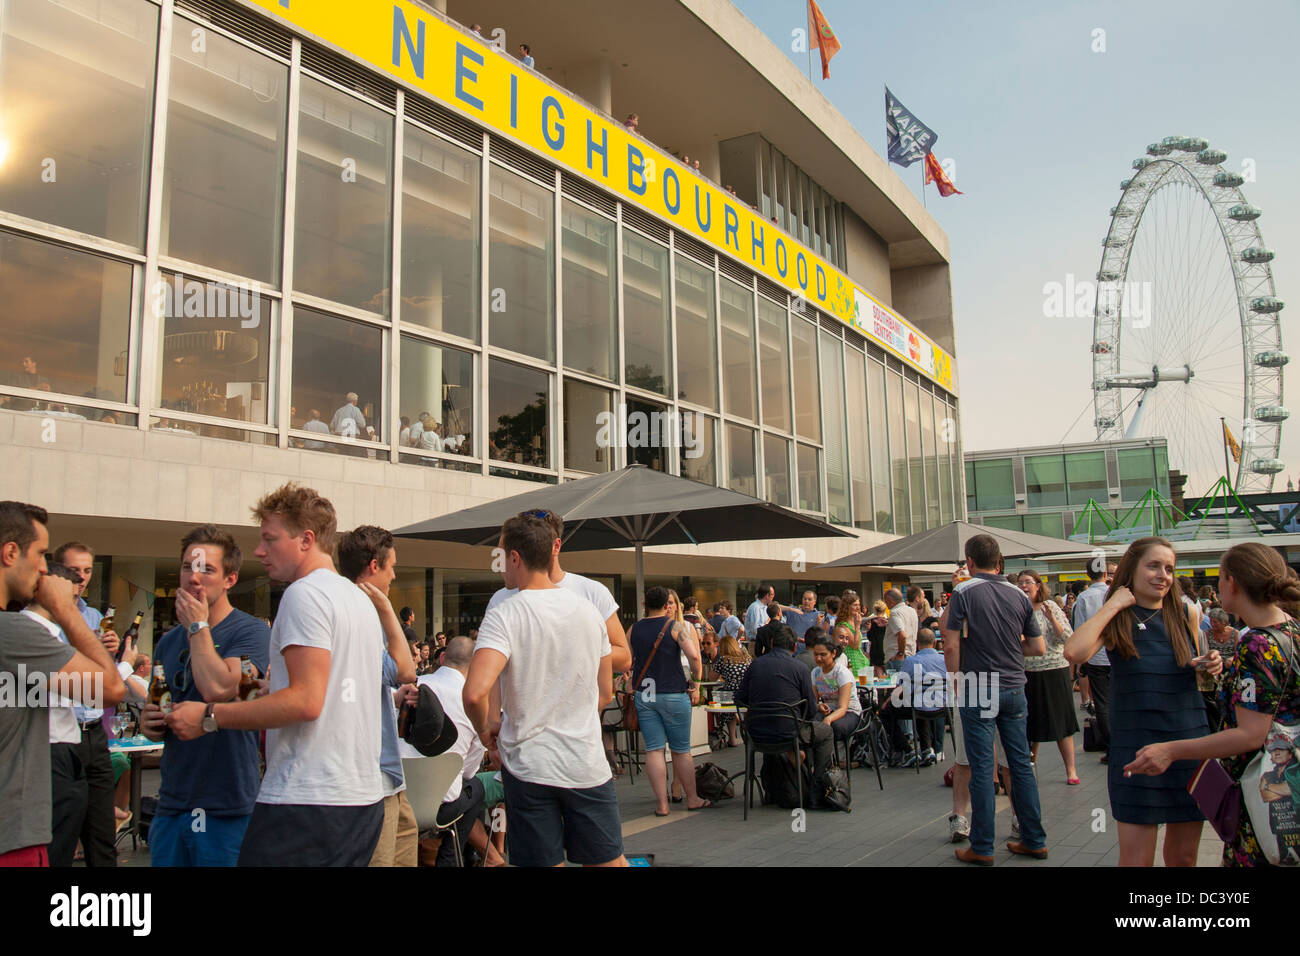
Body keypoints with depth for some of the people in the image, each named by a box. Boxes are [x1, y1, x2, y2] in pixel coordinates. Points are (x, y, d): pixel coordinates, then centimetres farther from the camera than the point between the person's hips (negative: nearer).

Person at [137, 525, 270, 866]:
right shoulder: (168, 641, 11)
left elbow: (217, 689, -26)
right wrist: (148, 723, 0)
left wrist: (198, 625, -14)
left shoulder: (250, 631, -10)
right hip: (171, 803, 6)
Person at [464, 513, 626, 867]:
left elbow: (475, 693, -25)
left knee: (544, 860, 9)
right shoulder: (589, 609, 3)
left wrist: (484, 728, -6)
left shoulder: (504, 616, -13)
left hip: (529, 767, -3)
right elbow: (605, 694, 10)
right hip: (587, 764, 4)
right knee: (609, 861, 15)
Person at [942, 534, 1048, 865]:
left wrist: (956, 677, 0)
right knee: (1021, 765, 12)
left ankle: (982, 848, 7)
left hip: (979, 688, -5)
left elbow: (951, 645, -13)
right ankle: (1034, 841, 20)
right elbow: (1038, 647, 9)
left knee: (981, 769, 0)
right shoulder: (1019, 595, 5)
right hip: (1014, 688, 5)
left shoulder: (964, 592, -9)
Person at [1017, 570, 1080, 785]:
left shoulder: (1050, 606, -2)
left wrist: (1051, 617, -19)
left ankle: (1071, 769, 8)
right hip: (1026, 673, 3)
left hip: (1053, 671, -2)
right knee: (1031, 722, 10)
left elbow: (1067, 637, -9)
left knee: (1061, 720, 1)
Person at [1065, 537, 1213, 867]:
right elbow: (1074, 651, -27)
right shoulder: (1116, 622, -6)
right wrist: (1113, 605, -18)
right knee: (1136, 858, -1)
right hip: (1135, 749, -3)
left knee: (1184, 855, 15)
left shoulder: (1185, 614, 3)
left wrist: (1212, 666, -5)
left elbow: (1198, 675, 18)